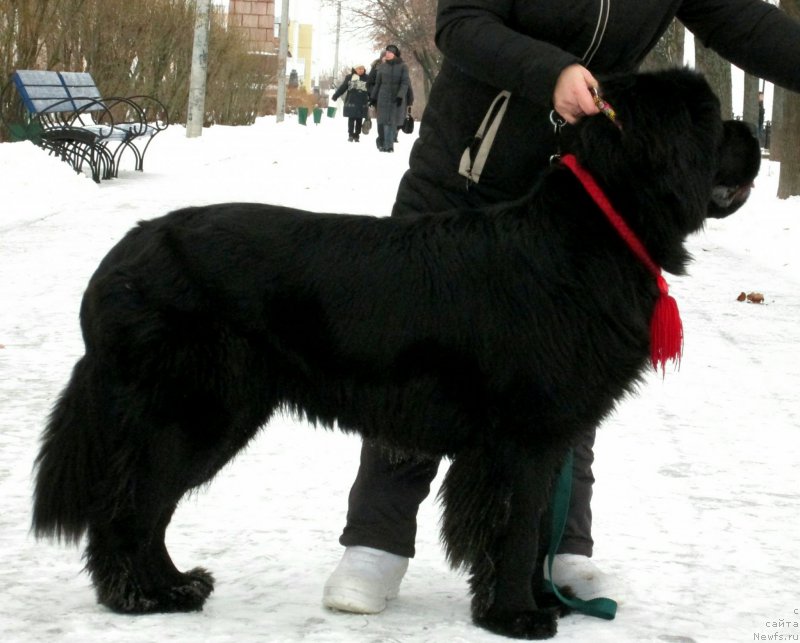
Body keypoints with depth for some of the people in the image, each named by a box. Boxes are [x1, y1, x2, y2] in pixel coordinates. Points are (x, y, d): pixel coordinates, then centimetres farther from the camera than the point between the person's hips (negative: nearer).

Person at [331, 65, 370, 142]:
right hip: (351, 102, -1)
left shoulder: (366, 78, 3)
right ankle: (350, 135, 8)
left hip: (362, 103, 1)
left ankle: (357, 135, 14)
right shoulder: (349, 77, 0)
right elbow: (342, 87, 4)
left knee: (359, 120, 6)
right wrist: (335, 96, 3)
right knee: (351, 119, 1)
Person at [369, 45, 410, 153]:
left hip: (397, 99, -2)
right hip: (383, 98, 2)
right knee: (383, 121, -4)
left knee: (393, 121, -1)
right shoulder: (382, 67, 7)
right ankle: (382, 143, 8)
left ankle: (389, 145, 4)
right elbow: (377, 83, 13)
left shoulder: (402, 67, 0)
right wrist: (373, 97, 13)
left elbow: (405, 83, -5)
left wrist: (400, 95, -17)